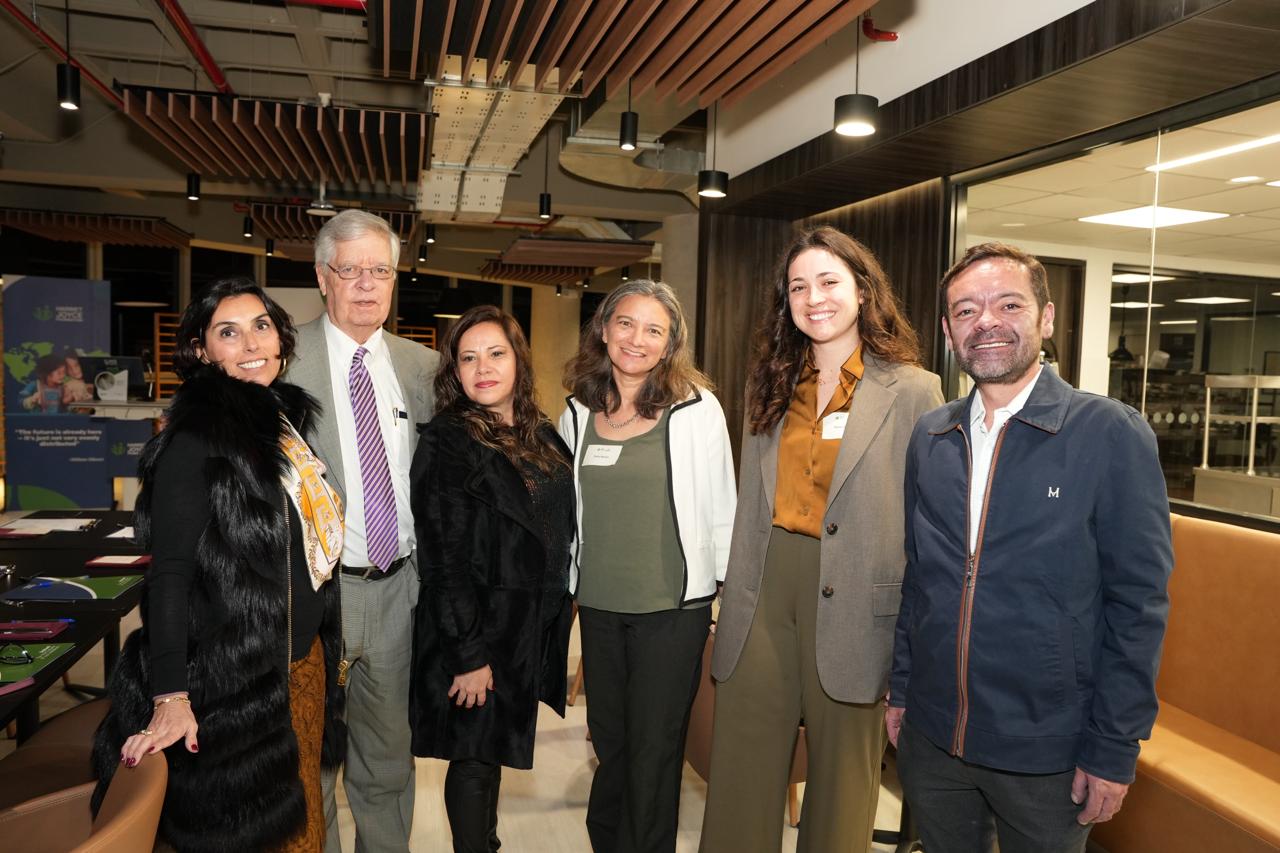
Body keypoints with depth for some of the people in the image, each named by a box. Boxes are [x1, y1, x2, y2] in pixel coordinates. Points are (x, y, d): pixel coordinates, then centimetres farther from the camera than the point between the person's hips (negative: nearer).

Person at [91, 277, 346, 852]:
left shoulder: (288, 417, 7)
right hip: (238, 676, -7)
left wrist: (322, 650, 15)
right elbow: (169, 571, -18)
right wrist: (171, 698, -22)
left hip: (303, 659, 8)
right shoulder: (197, 436, -16)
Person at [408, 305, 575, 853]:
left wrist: (560, 607, 11)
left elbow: (562, 529, 15)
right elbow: (443, 558, -18)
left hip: (531, 627, 7)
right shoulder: (446, 442, -15)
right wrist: (468, 653, -19)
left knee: (493, 748, 21)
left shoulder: (542, 435, 6)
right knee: (474, 757, 7)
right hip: (475, 628, -7)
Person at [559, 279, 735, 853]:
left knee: (653, 750, 9)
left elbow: (721, 506, -5)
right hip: (597, 605, 4)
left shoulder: (696, 408, -10)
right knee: (608, 742, 19)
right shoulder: (578, 412, 3)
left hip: (672, 607, -4)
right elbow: (564, 508, 11)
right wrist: (565, 585, 14)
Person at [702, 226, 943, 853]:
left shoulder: (911, 391, -5)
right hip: (764, 593, 4)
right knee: (742, 781, 12)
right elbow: (750, 510, 11)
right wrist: (733, 605, 9)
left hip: (851, 604, -3)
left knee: (840, 783, 14)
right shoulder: (775, 386, 9)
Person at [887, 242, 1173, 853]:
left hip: (1046, 752, -3)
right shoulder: (929, 438, 2)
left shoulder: (1112, 434, -11)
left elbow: (1137, 603, -10)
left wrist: (1114, 750, -10)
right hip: (932, 737, 4)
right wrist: (901, 689, 9)